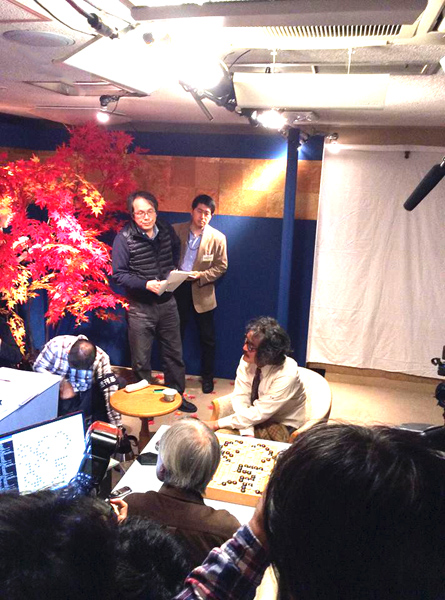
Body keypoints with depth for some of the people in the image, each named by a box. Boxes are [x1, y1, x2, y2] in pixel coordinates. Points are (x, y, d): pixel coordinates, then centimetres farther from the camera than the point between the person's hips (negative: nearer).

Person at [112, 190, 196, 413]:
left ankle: (176, 395, 33)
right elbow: (119, 275, -13)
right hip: (140, 306, -4)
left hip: (167, 302, 4)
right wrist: (146, 284, -24)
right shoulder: (124, 238, -14)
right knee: (141, 360, 8)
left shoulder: (166, 230, 0)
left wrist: (174, 271, 5)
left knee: (174, 353, 15)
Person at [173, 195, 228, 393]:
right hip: (178, 289, 1)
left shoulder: (218, 238, -5)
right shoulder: (175, 230, -1)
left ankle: (207, 377, 27)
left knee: (207, 338, 8)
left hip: (202, 292, -1)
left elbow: (221, 267, -4)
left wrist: (200, 275, -18)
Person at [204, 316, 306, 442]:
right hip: (256, 418, 5)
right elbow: (240, 398, -11)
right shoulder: (247, 360, -13)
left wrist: (217, 424, -23)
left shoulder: (286, 375, -28)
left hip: (284, 427, -4)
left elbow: (260, 412, -25)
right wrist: (247, 433, -26)